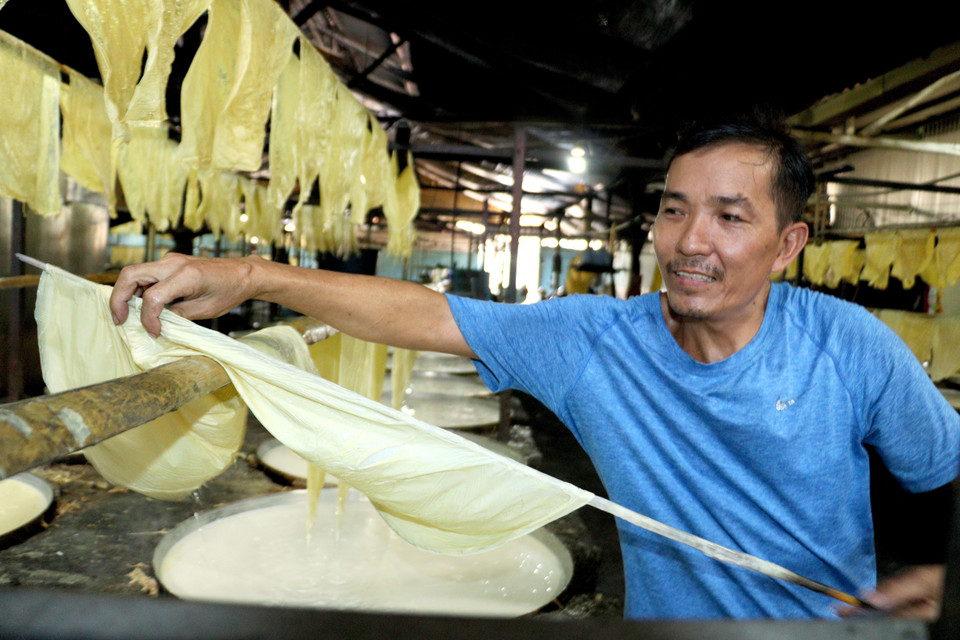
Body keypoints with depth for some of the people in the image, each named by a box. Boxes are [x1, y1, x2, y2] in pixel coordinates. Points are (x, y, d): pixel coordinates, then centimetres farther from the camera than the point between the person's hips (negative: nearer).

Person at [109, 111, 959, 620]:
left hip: (836, 615, 1)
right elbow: (424, 315, -20)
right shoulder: (593, 341, -16)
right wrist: (250, 275, -29)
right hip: (666, 614, 0)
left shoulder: (850, 347, -14)